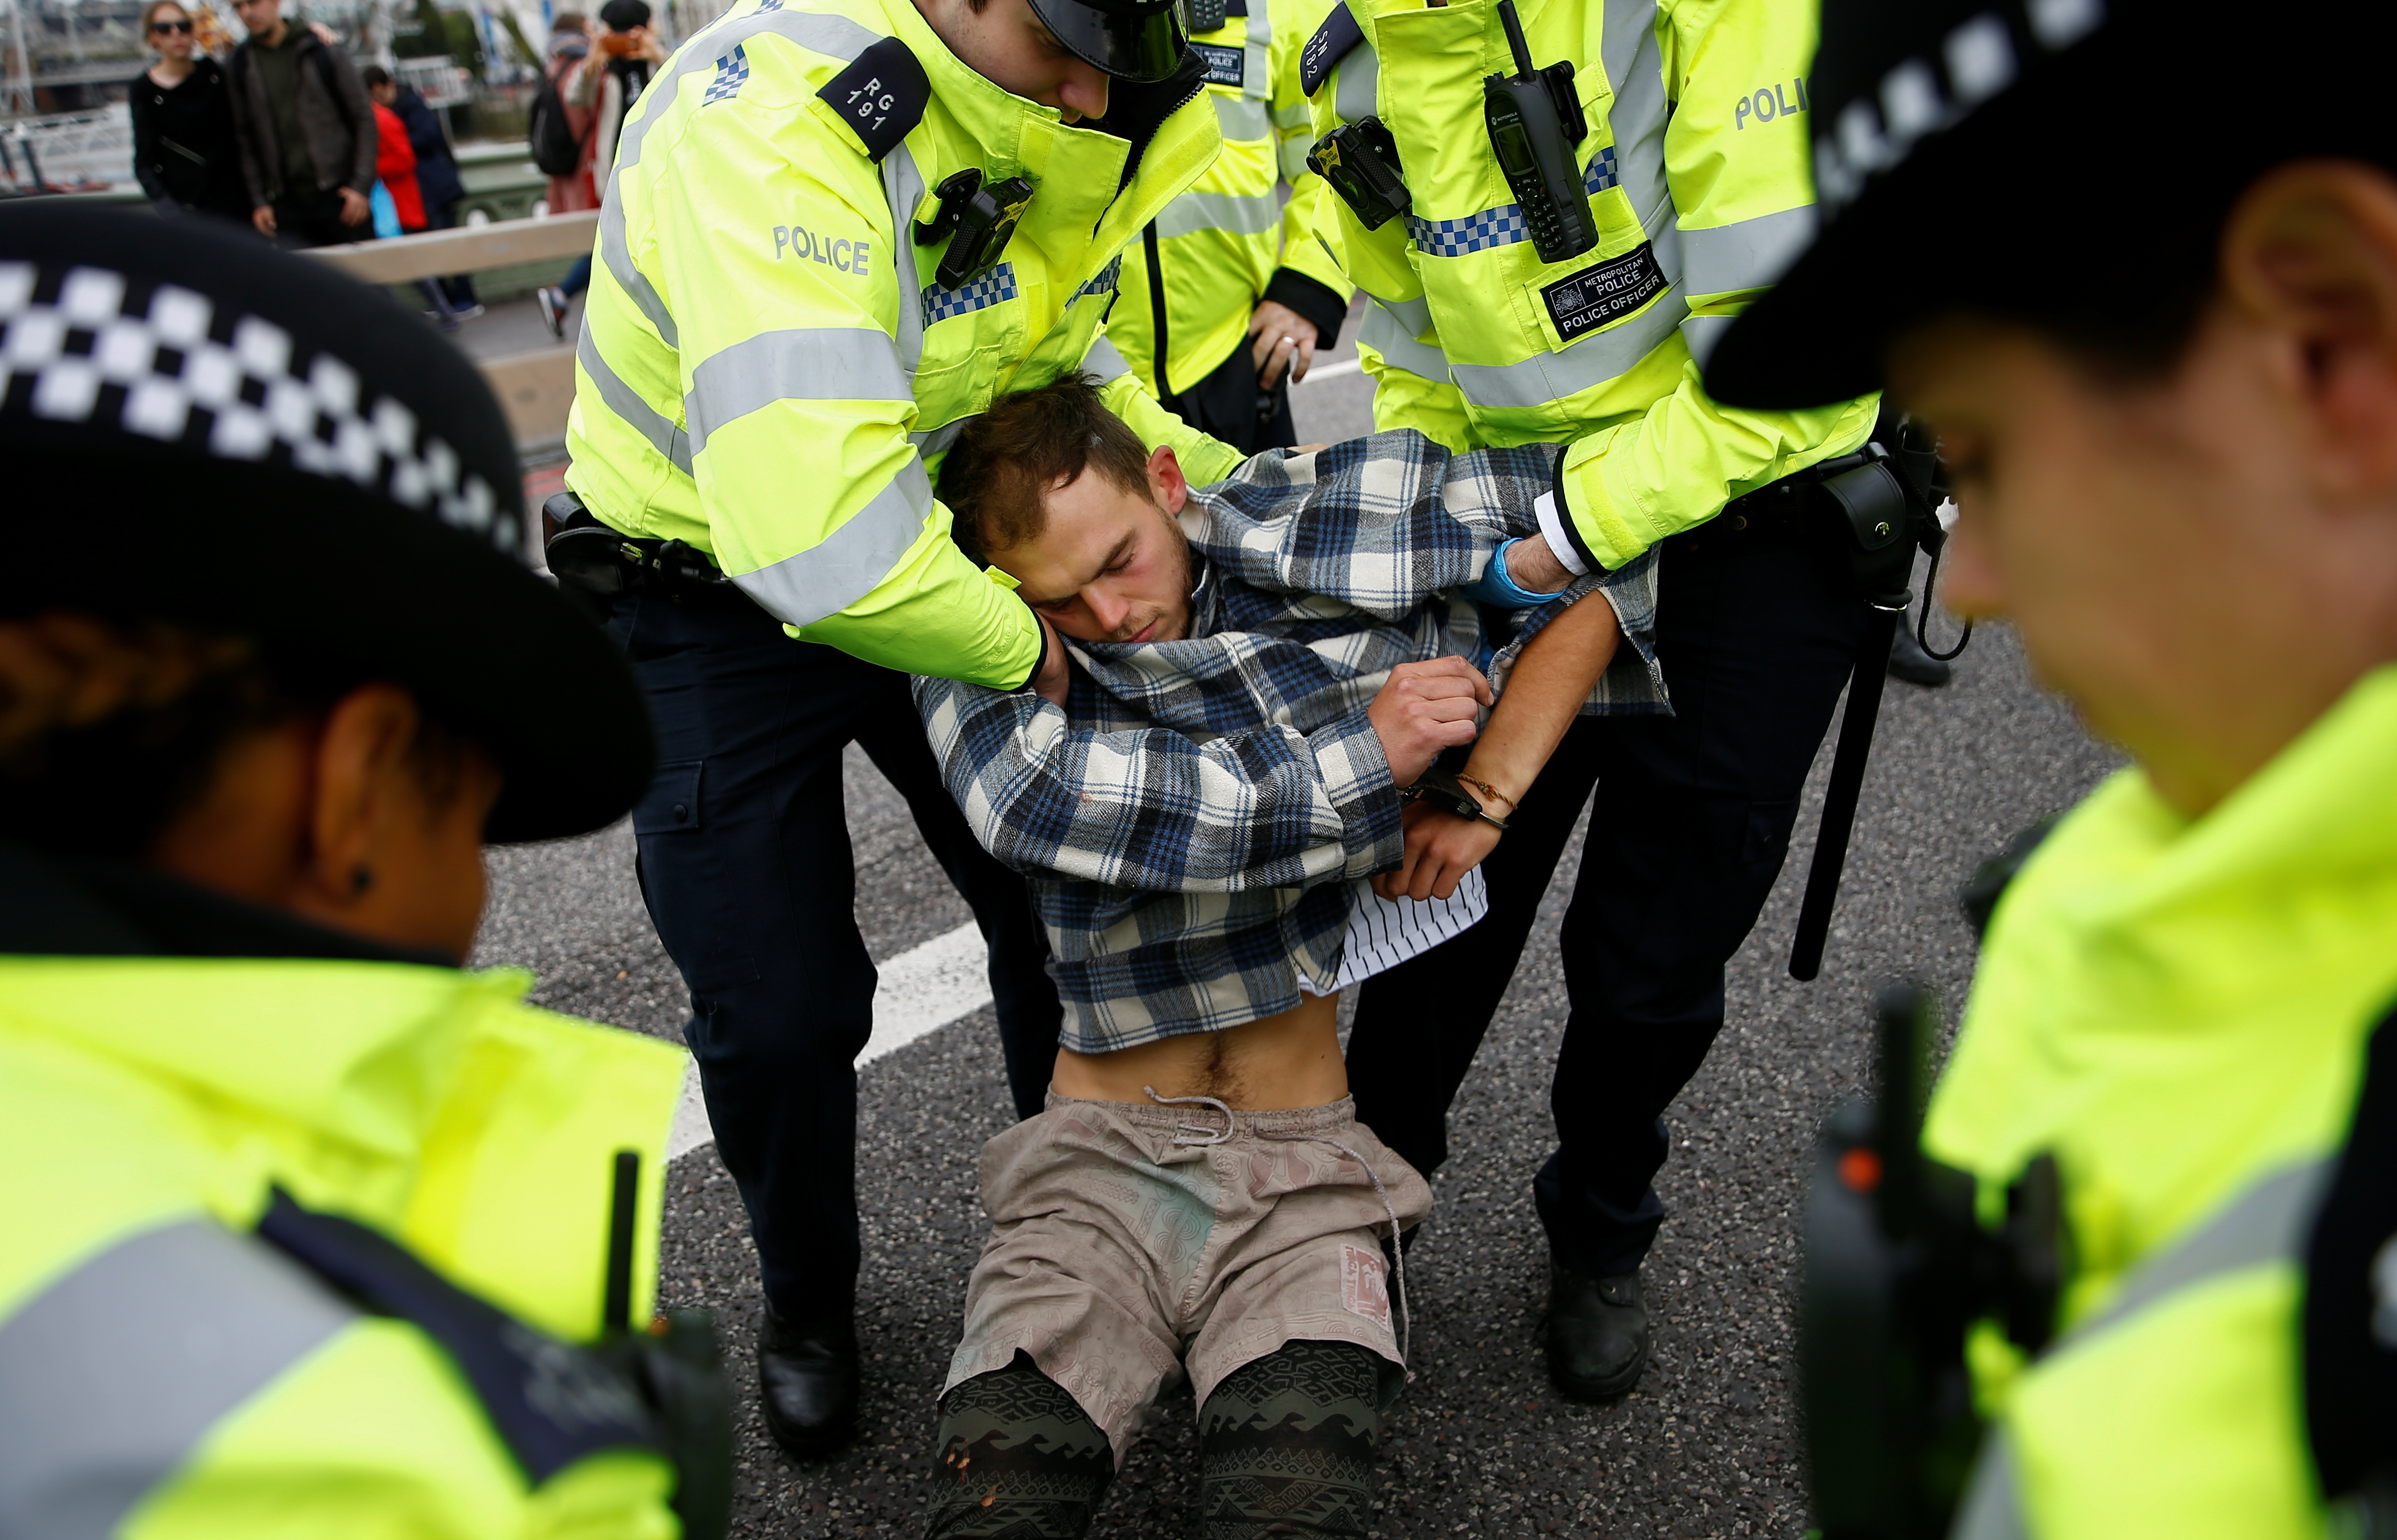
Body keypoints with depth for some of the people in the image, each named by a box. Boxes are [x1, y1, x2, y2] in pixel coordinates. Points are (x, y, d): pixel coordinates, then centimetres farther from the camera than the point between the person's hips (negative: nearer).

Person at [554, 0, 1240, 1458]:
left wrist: (1222, 477, -2)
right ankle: (808, 1300, 33)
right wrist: (1023, 646, -28)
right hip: (720, 600, -6)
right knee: (780, 1013, 1)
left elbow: (1052, 342, 11)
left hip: (941, 555, 6)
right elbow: (818, 540, -45)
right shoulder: (771, 125, -36)